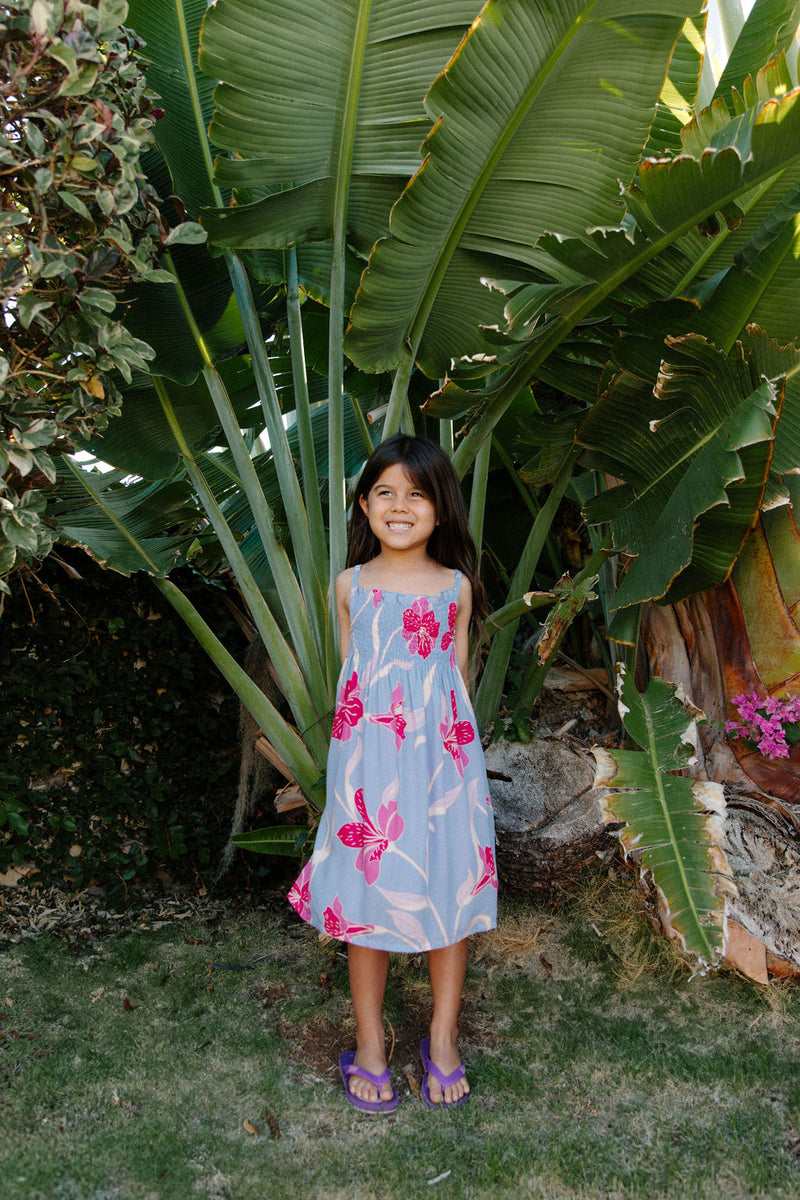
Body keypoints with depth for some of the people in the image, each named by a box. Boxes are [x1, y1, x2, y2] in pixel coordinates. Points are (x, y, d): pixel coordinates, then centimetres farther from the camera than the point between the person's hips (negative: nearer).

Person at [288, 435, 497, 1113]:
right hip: (369, 755, 0)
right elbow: (349, 673, 9)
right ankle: (370, 1045, 23)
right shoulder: (351, 585, 4)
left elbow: (457, 673, 9)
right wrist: (354, 753, 7)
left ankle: (443, 1041, 26)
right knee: (367, 893, 6)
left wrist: (454, 747, 7)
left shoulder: (456, 586, 4)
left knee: (451, 890, 7)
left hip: (441, 752, 1)